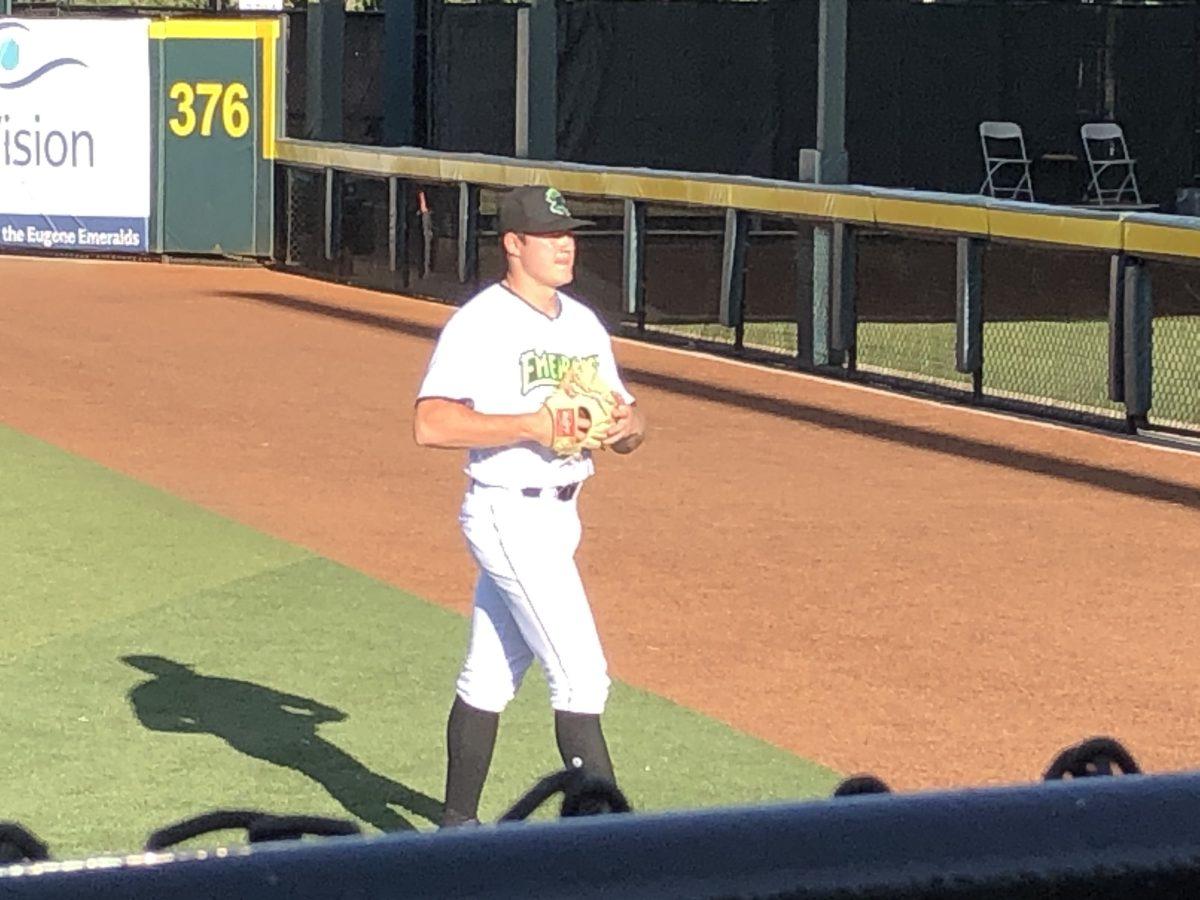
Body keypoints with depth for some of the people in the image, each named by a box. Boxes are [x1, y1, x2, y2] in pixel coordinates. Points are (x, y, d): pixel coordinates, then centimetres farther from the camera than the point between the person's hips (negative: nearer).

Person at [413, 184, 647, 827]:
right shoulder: (480, 323, -12)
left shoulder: (583, 324, 13)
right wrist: (530, 424, -26)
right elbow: (430, 423, -22)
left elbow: (623, 421, 15)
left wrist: (627, 424, -9)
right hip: (508, 514, -8)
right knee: (581, 676, -10)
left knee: (491, 677, 15)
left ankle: (457, 826, 23)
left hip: (559, 515, 8)